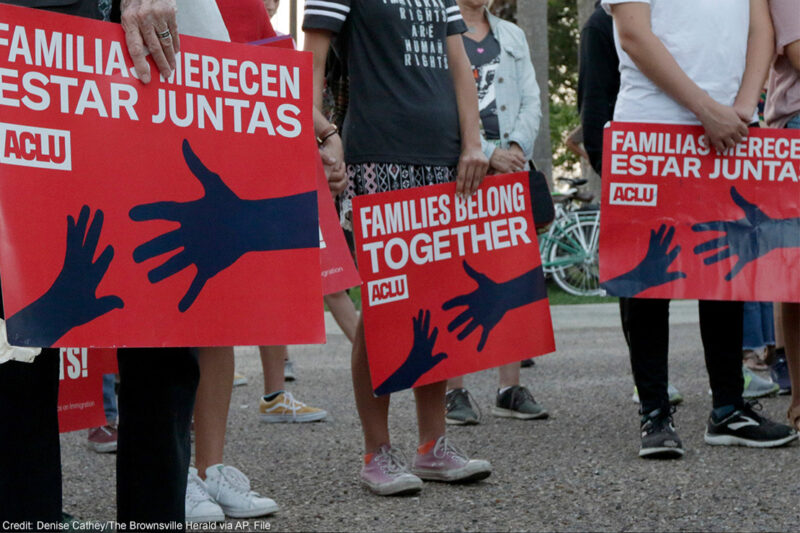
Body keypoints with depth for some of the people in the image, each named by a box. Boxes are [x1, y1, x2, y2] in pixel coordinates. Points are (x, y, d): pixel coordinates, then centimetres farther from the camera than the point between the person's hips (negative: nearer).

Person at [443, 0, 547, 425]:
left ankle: (511, 389, 8)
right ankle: (453, 391, 0)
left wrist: (517, 147, -6)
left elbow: (531, 100, 12)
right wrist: (486, 153, -14)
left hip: (511, 172, 5)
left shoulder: (513, 36, 19)